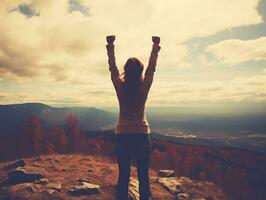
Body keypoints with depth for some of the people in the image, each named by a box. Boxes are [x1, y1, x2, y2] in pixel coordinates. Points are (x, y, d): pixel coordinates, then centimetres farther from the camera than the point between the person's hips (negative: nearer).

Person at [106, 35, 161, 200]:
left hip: (123, 135, 1)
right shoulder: (144, 86, -7)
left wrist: (111, 46, 15)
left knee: (124, 175, 8)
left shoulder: (120, 86, -6)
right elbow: (152, 67, 5)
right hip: (142, 135, 0)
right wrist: (155, 47, 15)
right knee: (143, 175, 8)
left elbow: (112, 66, 5)